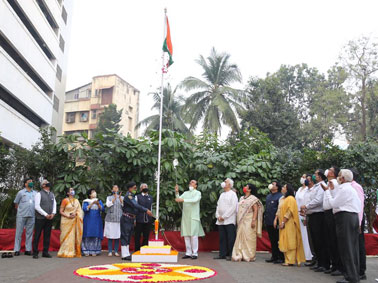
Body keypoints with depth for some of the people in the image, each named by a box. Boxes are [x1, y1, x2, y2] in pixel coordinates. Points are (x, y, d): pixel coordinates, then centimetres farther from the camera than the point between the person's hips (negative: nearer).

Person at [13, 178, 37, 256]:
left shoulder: (35, 193, 12)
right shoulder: (21, 192, 6)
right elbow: (16, 203, 10)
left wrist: (34, 212, 7)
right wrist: (20, 211, 8)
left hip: (31, 216, 2)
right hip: (21, 216, -2)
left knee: (29, 233, 3)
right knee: (19, 232, 0)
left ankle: (28, 249, 8)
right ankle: (17, 250, 5)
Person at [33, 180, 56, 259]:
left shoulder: (52, 194, 15)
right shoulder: (39, 194, -2)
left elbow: (54, 204, 14)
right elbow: (37, 206, -9)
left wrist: (53, 213, -4)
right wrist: (46, 214, -13)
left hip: (49, 219, 5)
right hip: (40, 218, -5)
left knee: (47, 236, 7)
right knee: (37, 236, -2)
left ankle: (45, 252, 12)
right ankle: (35, 253, 4)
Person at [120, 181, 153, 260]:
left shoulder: (132, 196, 15)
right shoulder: (128, 196, -15)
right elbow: (136, 205, -25)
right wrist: (146, 210, -27)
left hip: (131, 219, 10)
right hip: (126, 218, -9)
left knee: (128, 236, 12)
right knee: (125, 236, -5)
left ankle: (127, 254, 17)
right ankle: (125, 255, -3)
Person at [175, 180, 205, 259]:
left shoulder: (198, 193, 2)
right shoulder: (185, 193, 17)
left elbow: (195, 200, -17)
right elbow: (179, 199, 5)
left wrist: (183, 200, -25)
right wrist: (176, 192, -11)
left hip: (193, 217, -5)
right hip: (185, 217, 5)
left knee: (194, 235, -7)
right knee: (186, 235, 5)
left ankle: (195, 253, -1)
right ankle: (188, 253, 12)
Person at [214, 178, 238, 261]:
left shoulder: (233, 194, -3)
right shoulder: (222, 194, 19)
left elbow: (233, 207, -12)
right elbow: (218, 205, 18)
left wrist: (224, 216, -13)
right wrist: (218, 216, 2)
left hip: (229, 220, -7)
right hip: (220, 221, 7)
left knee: (230, 238, -4)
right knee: (222, 238, 7)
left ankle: (230, 255, 2)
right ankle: (222, 254, 13)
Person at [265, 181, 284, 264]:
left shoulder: (280, 196, -9)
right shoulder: (268, 196, 17)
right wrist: (265, 215, 17)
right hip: (269, 222, 8)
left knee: (278, 240, -3)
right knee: (272, 240, 13)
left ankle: (281, 257, 5)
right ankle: (274, 256, 20)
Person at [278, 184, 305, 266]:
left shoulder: (290, 198, -10)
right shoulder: (284, 199, 19)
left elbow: (289, 212, -18)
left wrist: (283, 222, -19)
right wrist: (281, 222, 13)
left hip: (289, 224, -9)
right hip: (284, 224, 9)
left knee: (289, 242, -7)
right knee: (285, 243, 8)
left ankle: (290, 261, -6)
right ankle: (287, 260, 11)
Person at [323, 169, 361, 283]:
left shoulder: (343, 189, -12)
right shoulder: (351, 188, 19)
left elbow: (333, 204, -11)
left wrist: (327, 191, -1)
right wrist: (332, 190, 18)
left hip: (345, 218, -10)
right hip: (354, 217, 10)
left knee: (346, 248, -5)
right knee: (353, 247, 12)